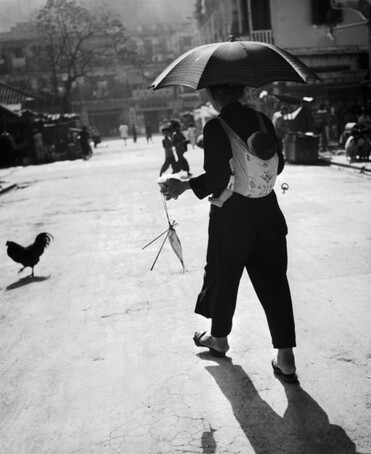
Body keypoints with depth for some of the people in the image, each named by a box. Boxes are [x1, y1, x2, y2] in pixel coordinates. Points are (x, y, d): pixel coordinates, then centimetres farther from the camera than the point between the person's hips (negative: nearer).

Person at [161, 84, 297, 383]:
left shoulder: (214, 127, -13)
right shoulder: (262, 120, 2)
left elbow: (217, 180, -17)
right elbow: (277, 165, 8)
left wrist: (186, 185, -4)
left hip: (230, 220, -4)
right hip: (268, 217, 4)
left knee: (222, 279, 16)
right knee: (274, 283, 7)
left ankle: (219, 338, 37)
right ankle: (286, 359, 9)